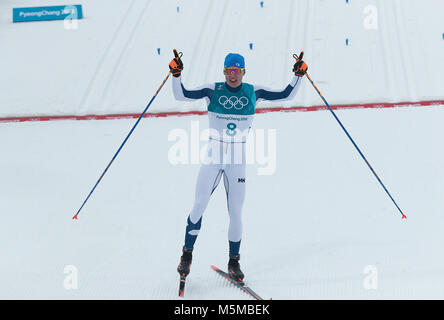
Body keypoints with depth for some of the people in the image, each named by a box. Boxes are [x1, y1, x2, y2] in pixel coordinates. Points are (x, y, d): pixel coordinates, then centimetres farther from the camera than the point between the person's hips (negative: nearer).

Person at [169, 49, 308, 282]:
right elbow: (182, 95, -8)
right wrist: (176, 74, -22)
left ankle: (233, 262, 18)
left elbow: (286, 95, 5)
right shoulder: (213, 90, -1)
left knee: (236, 213, 2)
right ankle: (187, 255, 7)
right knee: (199, 206, -9)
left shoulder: (253, 92, 3)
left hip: (237, 161, 1)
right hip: (212, 158, -1)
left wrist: (298, 75, -5)